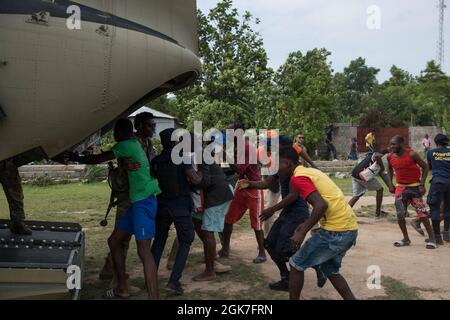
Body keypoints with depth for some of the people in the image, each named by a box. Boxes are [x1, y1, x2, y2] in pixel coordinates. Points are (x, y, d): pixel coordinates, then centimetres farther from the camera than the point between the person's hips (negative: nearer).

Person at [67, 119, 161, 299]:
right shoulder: (133, 145, 18)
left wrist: (76, 158, 10)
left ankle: (154, 297, -13)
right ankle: (122, 289, 22)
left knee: (143, 250, -13)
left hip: (145, 201, -10)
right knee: (114, 241, 13)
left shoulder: (126, 145, -8)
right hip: (137, 202, 10)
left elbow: (98, 159, -3)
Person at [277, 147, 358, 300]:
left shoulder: (297, 177, -10)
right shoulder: (311, 171, 18)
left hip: (335, 231, -9)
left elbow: (322, 205, -23)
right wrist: (306, 224, 25)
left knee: (296, 264, 7)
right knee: (330, 270, 27)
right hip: (350, 228, 9)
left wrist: (302, 232, -18)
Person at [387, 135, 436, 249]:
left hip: (414, 187, -4)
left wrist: (422, 184, -15)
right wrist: (390, 184, 7)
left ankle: (431, 239, 7)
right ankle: (406, 239, 17)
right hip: (400, 188, 5)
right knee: (400, 215, 2)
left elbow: (425, 167, -9)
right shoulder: (390, 156, -2)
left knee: (422, 213, -5)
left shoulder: (412, 154, -17)